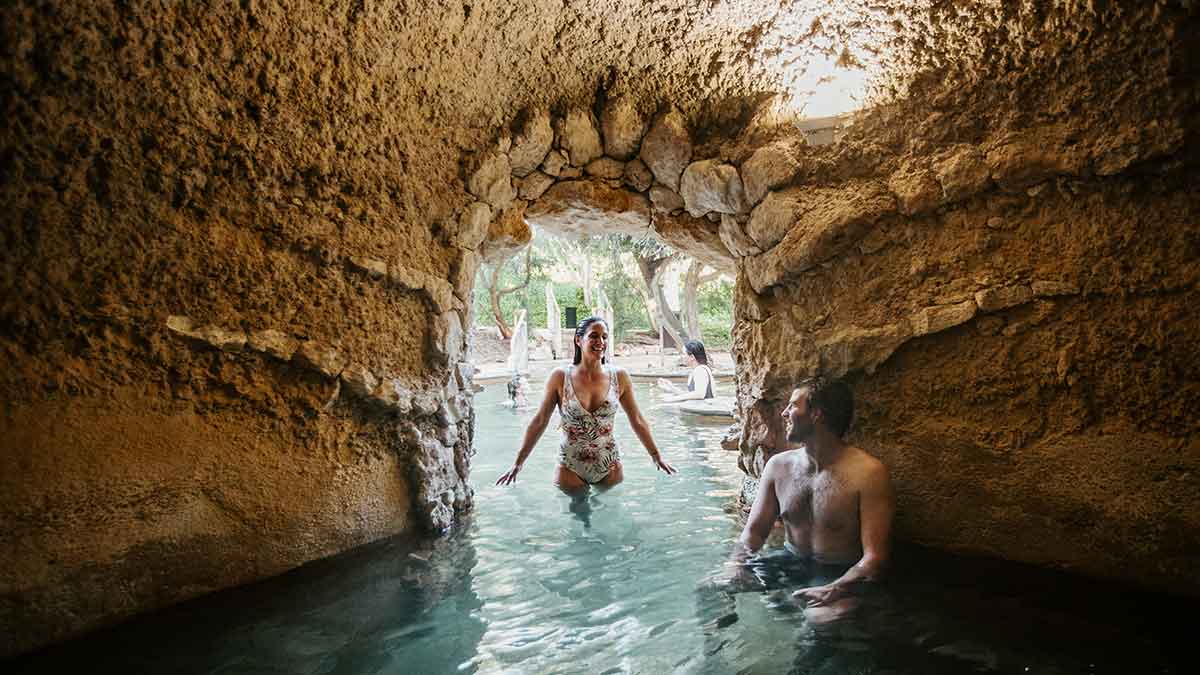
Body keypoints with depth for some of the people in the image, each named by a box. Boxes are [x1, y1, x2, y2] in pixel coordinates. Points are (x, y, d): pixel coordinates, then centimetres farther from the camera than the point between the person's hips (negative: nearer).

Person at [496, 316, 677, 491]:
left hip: (610, 468, 1)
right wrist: (518, 464, -1)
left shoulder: (619, 377, -3)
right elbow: (539, 422, -1)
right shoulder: (560, 377, -6)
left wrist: (657, 457, 11)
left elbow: (637, 421, 7)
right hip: (570, 468, -1)